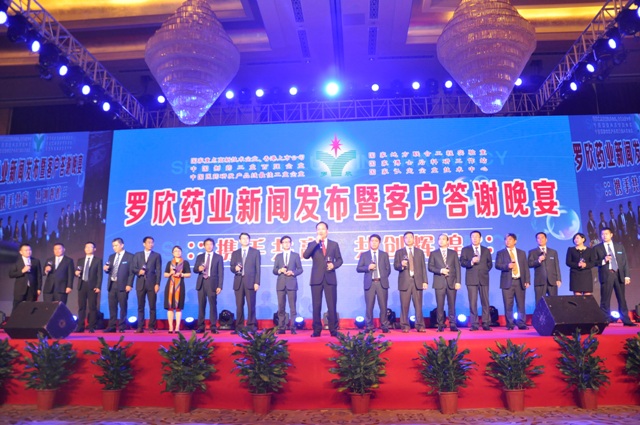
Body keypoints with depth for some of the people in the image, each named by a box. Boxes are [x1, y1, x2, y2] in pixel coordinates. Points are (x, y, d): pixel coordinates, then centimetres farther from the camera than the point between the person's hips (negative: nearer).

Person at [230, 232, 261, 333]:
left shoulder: (255, 252, 8)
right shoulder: (235, 253, 16)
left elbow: (257, 268, 2)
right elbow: (231, 267, 12)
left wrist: (257, 282, -6)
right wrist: (235, 268, -13)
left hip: (250, 281, -2)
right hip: (238, 282, 3)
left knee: (251, 305, -3)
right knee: (239, 305, 3)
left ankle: (251, 327, 1)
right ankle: (239, 327, 7)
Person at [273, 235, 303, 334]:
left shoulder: (296, 255, 9)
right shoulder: (278, 256, 13)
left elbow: (300, 269, 6)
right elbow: (274, 271, 10)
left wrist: (293, 272, -11)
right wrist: (280, 270, -11)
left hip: (292, 283, -2)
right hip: (280, 284, 2)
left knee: (292, 307, -3)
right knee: (281, 307, 2)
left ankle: (292, 327, 0)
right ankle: (281, 328, 6)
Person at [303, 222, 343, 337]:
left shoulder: (334, 244, 11)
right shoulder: (312, 244, 9)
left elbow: (339, 260, 11)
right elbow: (305, 256, -10)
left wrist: (334, 265, -10)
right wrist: (316, 242, -13)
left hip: (330, 278, 0)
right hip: (316, 279, 0)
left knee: (332, 305, -1)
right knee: (316, 305, 1)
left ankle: (333, 330, 6)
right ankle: (317, 330, 8)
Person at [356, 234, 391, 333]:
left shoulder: (384, 254, 13)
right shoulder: (364, 255, 9)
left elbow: (388, 269, 12)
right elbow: (358, 268, 4)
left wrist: (383, 278, 1)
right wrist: (368, 267, -11)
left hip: (382, 283, 1)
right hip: (370, 283, -1)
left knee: (383, 306, 1)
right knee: (369, 306, -1)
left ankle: (384, 326, 11)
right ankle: (369, 326, 8)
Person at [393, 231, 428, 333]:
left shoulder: (420, 252, 14)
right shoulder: (399, 252, 10)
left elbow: (423, 267, 10)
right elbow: (395, 266, 5)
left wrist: (425, 281, 3)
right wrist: (401, 265, -18)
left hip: (417, 281, 1)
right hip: (404, 282, -1)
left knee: (418, 305, 0)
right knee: (404, 306, -1)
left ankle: (420, 326, 6)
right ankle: (405, 326, 6)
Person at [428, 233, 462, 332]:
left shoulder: (453, 253, 12)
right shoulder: (433, 254, 10)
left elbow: (457, 268, 6)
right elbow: (430, 267, 4)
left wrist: (458, 281, -3)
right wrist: (440, 270, -13)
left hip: (452, 282, 1)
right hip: (439, 282, 0)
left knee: (452, 305, 1)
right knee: (440, 305, 0)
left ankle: (453, 324, 7)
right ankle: (441, 325, 6)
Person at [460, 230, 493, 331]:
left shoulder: (486, 250, 16)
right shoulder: (465, 250, 9)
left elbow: (490, 263, 17)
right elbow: (462, 262, 0)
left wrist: (484, 269, 4)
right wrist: (471, 262, -16)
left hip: (484, 278, 2)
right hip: (471, 279, -2)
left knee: (485, 302, 0)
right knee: (472, 303, -3)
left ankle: (486, 324, 4)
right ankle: (474, 324, 1)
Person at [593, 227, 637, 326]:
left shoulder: (620, 246, 13)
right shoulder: (597, 248, 5)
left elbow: (625, 261, 9)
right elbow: (594, 262, 1)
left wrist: (627, 275, 2)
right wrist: (603, 261, -17)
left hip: (619, 274, 3)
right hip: (606, 275, -2)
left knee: (622, 298, 6)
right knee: (605, 299, -2)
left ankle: (626, 320, 12)